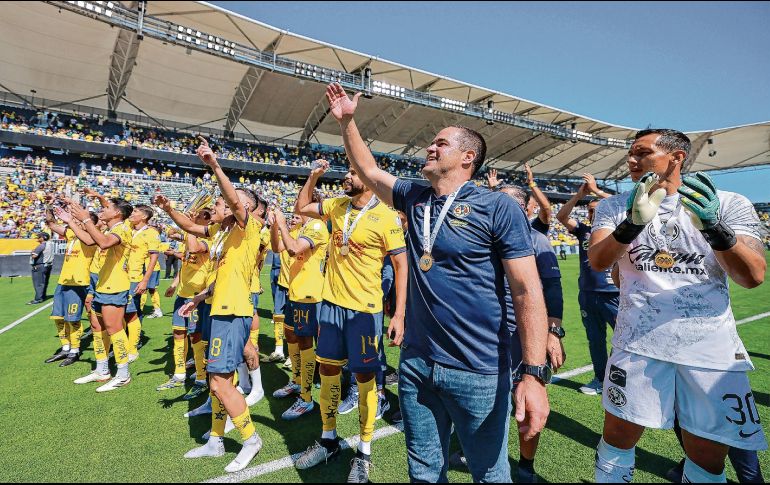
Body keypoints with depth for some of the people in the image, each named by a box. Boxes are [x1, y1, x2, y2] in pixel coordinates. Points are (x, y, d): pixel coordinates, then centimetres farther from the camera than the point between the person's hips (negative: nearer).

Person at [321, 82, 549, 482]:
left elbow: (527, 291, -14)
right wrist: (346, 121, 14)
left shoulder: (498, 208, -11)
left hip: (478, 372, -5)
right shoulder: (414, 198, 7)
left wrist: (534, 373, -19)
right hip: (416, 363, 5)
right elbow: (368, 170, 20)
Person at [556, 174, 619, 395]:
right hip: (587, 294, 4)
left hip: (613, 294, -4)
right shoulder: (583, 230, 10)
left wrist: (597, 190, -13)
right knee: (595, 339, 14)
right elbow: (561, 216, 1)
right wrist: (579, 195, -7)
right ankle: (600, 379, 28)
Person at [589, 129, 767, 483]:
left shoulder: (729, 204, 3)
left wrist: (713, 227, -24)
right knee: (618, 439, 8)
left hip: (713, 348, 1)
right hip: (639, 342, 0)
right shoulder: (615, 206, 4)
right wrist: (633, 223, -29)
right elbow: (597, 262, -11)